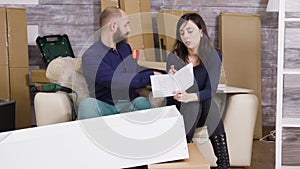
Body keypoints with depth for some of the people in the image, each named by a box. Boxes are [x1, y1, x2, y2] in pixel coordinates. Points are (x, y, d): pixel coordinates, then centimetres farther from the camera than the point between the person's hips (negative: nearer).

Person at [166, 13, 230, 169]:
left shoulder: (214, 55, -3)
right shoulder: (174, 57, -3)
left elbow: (211, 90, -16)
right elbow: (171, 97, -5)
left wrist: (190, 96, -37)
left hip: (205, 107, 1)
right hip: (180, 109, 0)